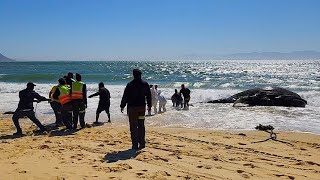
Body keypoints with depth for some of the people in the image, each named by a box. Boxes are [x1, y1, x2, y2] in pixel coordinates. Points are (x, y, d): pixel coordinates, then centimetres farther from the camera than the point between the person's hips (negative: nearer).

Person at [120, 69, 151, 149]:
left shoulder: (130, 85, -9)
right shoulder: (145, 84, 3)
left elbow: (125, 96, -6)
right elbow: (149, 96, 9)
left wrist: (122, 106, 4)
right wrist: (149, 105, 19)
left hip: (132, 107, -4)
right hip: (142, 107, 4)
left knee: (133, 126, 1)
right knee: (141, 125, 13)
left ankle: (135, 144, 1)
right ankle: (142, 143, 16)